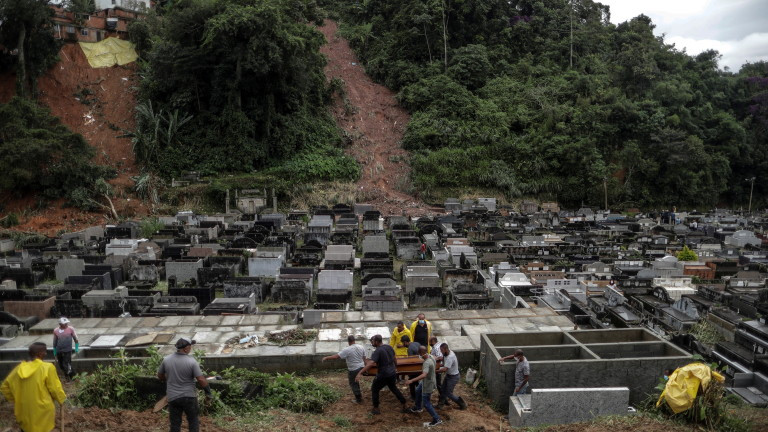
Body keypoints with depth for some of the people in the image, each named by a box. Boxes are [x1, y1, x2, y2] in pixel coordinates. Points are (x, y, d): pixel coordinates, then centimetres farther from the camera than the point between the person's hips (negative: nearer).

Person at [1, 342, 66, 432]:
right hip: (42, 413, -4)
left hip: (24, 413, 5)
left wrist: (15, 400, 17)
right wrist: (61, 399, 4)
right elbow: (55, 389, -13)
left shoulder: (19, 368, -2)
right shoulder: (48, 368, -18)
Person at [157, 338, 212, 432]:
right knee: (193, 421, 14)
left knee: (175, 424, 13)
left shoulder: (166, 360, -5)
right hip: (189, 396, -3)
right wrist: (208, 392, -4)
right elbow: (201, 380, -17)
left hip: (172, 397, 3)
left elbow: (160, 375, 9)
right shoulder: (191, 361, -17)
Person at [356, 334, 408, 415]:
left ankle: (376, 409, 17)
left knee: (374, 389, 13)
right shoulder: (389, 347, 2)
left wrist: (360, 373, -37)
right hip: (392, 373, 7)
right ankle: (404, 406, 28)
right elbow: (394, 358, 18)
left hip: (383, 375, -7)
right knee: (394, 388, 26)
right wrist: (395, 367, 36)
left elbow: (370, 364, -33)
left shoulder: (377, 351, -21)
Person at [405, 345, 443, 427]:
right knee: (418, 391, 32)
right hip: (426, 382, 10)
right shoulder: (431, 357, -9)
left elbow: (424, 375, -50)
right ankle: (418, 408, 54)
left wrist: (411, 380, -52)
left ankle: (436, 419, 14)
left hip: (428, 385, -10)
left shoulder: (427, 363, -37)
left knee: (426, 403, 4)